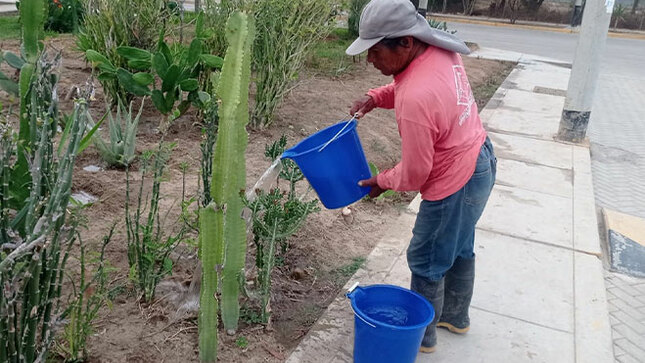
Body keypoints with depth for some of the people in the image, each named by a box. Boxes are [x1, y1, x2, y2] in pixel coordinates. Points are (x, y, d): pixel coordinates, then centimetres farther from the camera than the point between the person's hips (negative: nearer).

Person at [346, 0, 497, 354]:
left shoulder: (414, 101, -34)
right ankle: (456, 316, 48)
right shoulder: (442, 51, -8)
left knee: (427, 263, 11)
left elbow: (414, 173, -22)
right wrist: (375, 98, -1)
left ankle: (421, 335, 33)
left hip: (454, 184, -9)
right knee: (460, 248, 26)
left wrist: (382, 182, -3)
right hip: (481, 162, 9)